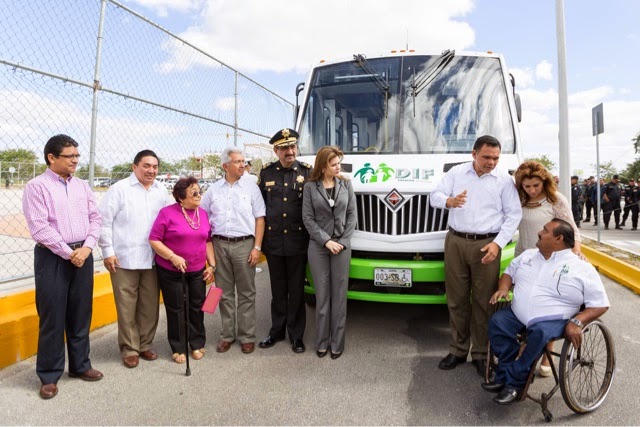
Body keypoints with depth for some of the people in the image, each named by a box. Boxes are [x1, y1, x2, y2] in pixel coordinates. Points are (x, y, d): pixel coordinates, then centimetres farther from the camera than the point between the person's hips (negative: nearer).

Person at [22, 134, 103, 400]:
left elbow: (95, 218, 7)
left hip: (83, 255, 5)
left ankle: (80, 365, 27)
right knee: (52, 317, 3)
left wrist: (86, 248, -7)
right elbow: (39, 227, -13)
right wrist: (68, 253, -13)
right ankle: (49, 375, 18)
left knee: (81, 314, 13)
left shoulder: (82, 186, 10)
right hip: (52, 257, -5)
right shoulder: (37, 186, -6)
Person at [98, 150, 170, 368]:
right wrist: (107, 251, -7)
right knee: (127, 306, 4)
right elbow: (104, 221, -3)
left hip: (152, 259, 4)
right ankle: (130, 349, 18)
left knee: (150, 305, 9)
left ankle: (146, 344, 26)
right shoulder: (119, 189, -2)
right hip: (124, 259, -3)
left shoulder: (161, 191, 10)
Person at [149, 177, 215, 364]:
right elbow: (154, 240, -11)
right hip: (171, 272, -4)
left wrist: (212, 265, 4)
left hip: (197, 271, 4)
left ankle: (197, 344, 28)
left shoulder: (203, 214, 5)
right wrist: (173, 257, -20)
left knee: (197, 307, 11)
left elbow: (208, 241, 10)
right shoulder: (167, 213, -10)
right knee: (176, 309, 7)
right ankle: (179, 348, 22)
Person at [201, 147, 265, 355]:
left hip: (244, 244, -2)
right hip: (220, 244, 2)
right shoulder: (213, 190, 8)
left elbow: (259, 219, 1)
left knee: (246, 293, 4)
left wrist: (257, 247, -7)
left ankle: (247, 336, 15)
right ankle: (227, 335, 21)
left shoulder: (251, 187, 3)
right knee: (225, 293, 10)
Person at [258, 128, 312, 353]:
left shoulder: (307, 172, -1)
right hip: (273, 241, 2)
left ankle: (296, 335, 22)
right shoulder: (266, 173, 4)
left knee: (297, 290, 8)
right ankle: (277, 330, 29)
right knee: (278, 290, 14)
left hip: (298, 241, -2)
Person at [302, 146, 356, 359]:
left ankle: (337, 342, 17)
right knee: (322, 295, 6)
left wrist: (343, 242, -7)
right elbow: (308, 218, -4)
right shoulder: (310, 187, -1)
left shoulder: (346, 184, 4)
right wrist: (327, 241, -11)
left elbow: (351, 215, 3)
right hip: (318, 246, -1)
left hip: (342, 245, 1)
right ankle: (322, 342, 19)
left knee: (339, 295, 5)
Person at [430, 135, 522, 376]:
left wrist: (498, 243, -9)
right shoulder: (456, 173, 9)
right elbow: (435, 196, 4)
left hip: (486, 245, -1)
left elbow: (514, 214, 3)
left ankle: (481, 353, 16)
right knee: (457, 298, 7)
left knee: (484, 301, 2)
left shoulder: (504, 180, 6)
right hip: (455, 242, 2)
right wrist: (449, 201, -20)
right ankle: (458, 350, 20)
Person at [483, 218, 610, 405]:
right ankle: (506, 374, -15)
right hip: (517, 315, 5)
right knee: (497, 321, -23)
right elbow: (509, 272, 25)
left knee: (539, 332, -36)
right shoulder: (528, 255, 15)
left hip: (553, 320, -5)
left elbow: (600, 304, -2)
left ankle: (513, 381, -21)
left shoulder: (582, 269, -2)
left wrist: (577, 322, -18)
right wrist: (503, 288, 2)